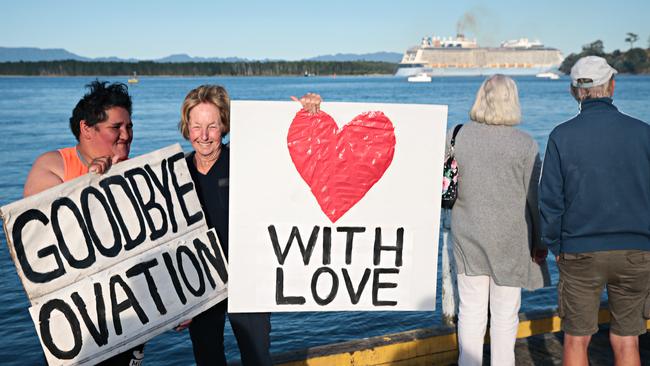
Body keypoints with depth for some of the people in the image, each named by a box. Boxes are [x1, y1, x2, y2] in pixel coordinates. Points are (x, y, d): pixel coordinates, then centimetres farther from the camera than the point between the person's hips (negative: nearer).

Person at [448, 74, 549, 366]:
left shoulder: (456, 136, -3)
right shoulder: (525, 144, -10)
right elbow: (535, 197, -7)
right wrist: (541, 241, 3)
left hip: (467, 236, 2)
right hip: (510, 240, -2)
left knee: (471, 310, 12)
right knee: (505, 313, 12)